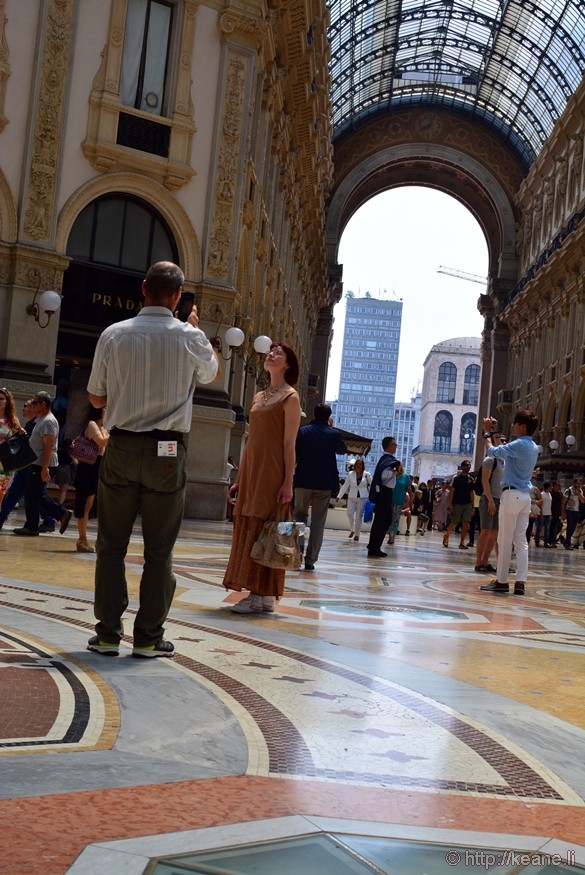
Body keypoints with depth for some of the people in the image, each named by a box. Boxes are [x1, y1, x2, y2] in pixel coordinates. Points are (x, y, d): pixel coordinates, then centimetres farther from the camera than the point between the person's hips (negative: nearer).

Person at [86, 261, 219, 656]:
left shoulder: (114, 335, -2)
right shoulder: (190, 338, -5)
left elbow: (97, 397, 7)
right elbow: (212, 373, 18)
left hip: (121, 447, 1)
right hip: (167, 452, -1)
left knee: (111, 545, 9)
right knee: (159, 549, 7)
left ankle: (108, 633, 12)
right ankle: (149, 636, 11)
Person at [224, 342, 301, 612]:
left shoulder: (290, 397, -3)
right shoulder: (259, 397, 18)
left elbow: (289, 443, -10)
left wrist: (288, 482, -16)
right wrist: (239, 479, 16)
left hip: (272, 470, -8)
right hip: (251, 468, 8)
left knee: (264, 529, -7)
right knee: (247, 528, 7)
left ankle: (264, 596, -2)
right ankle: (257, 592, 13)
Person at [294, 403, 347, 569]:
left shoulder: (303, 431, -1)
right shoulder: (333, 434, -1)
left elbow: (293, 455, -2)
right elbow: (342, 450, 19)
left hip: (303, 481, 0)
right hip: (325, 483, 0)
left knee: (299, 516, 16)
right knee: (318, 522, 5)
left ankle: (298, 549, -4)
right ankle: (310, 559, 2)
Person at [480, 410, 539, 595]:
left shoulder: (519, 444, -13)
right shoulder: (533, 447, 15)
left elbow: (492, 451, -12)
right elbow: (506, 452, 24)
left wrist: (487, 432, 3)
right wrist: (493, 433, 26)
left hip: (512, 495, -8)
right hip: (525, 496, 8)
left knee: (505, 540, -3)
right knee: (521, 540, 6)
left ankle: (501, 581, 1)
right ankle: (520, 582, 1)